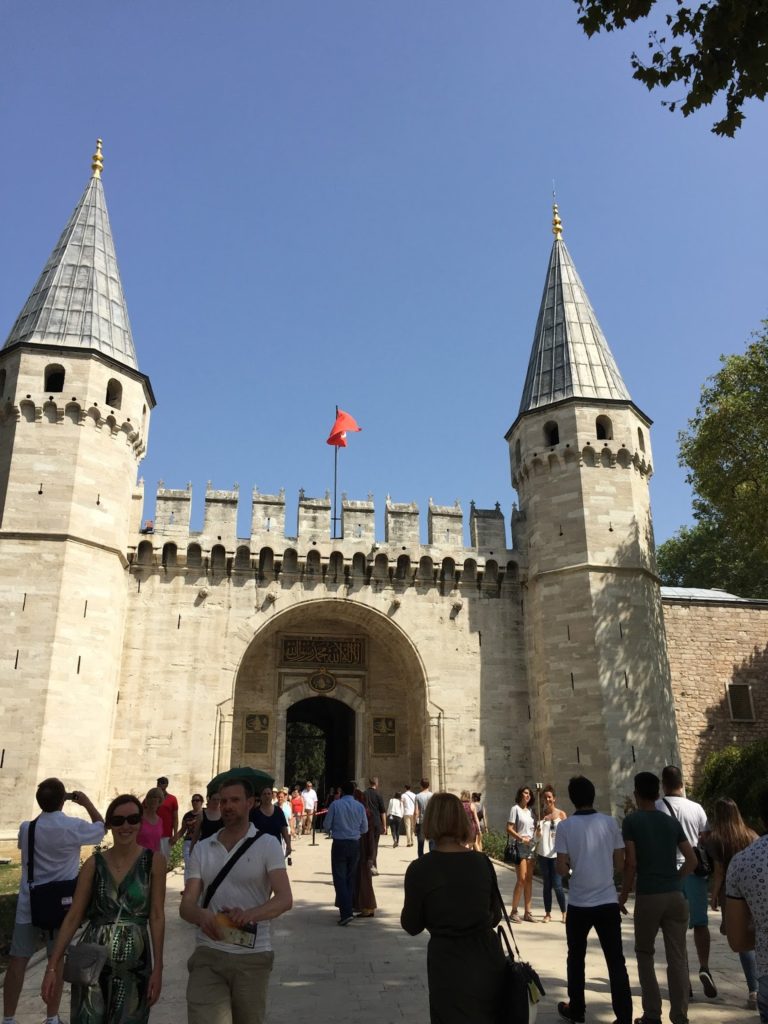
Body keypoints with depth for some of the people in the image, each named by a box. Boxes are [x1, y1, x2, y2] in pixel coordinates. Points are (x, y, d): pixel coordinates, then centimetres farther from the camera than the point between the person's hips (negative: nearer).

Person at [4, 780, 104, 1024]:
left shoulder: (26, 828, -5)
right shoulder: (75, 827, -13)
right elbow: (101, 827, 5)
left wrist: (47, 807, 17)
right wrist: (88, 804, 12)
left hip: (29, 904, 2)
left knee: (17, 960, 8)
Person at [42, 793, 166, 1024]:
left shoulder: (154, 861, -6)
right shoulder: (94, 863, 0)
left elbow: (157, 917, -5)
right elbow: (73, 916, 2)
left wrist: (157, 968, -7)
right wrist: (52, 966, -1)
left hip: (135, 962, -1)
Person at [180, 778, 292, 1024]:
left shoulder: (267, 845, -4)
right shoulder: (202, 849, 7)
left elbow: (285, 899, -15)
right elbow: (186, 905, 1)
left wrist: (250, 914, -34)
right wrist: (201, 916, -23)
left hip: (253, 956, -1)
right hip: (208, 955, 2)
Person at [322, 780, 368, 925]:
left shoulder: (335, 804, -9)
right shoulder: (360, 807, -1)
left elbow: (326, 824, -3)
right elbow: (364, 829, 5)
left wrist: (330, 831, 19)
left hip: (339, 844, -3)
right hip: (354, 844, 3)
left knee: (340, 878, -1)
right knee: (350, 878, 17)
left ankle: (346, 912, -11)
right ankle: (345, 907, 23)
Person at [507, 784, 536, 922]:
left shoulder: (530, 810, 13)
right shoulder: (515, 808, -6)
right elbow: (509, 829, -11)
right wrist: (521, 838, -18)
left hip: (531, 847, 7)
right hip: (520, 848, -6)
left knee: (529, 880, 7)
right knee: (521, 880, -7)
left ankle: (528, 912, 13)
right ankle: (514, 911, 4)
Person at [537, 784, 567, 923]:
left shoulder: (561, 814, 0)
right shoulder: (541, 815, 6)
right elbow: (538, 835, 2)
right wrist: (538, 829, -20)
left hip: (556, 854, -3)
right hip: (543, 854, 3)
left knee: (557, 885, -5)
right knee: (546, 885, 8)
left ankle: (564, 913, 8)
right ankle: (548, 913, 16)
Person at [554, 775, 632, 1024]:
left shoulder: (564, 826, -9)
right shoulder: (610, 822, -3)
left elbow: (561, 869, -10)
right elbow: (620, 865, 1)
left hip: (579, 904, -1)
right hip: (608, 902, 1)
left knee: (576, 958, 17)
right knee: (616, 961, 6)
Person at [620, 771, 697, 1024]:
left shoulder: (631, 821, -5)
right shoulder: (672, 822, 8)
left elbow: (631, 864, -10)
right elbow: (692, 860, 4)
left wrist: (623, 896, 0)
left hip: (648, 896, -3)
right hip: (675, 896, 3)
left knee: (644, 954, 13)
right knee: (677, 957, 7)